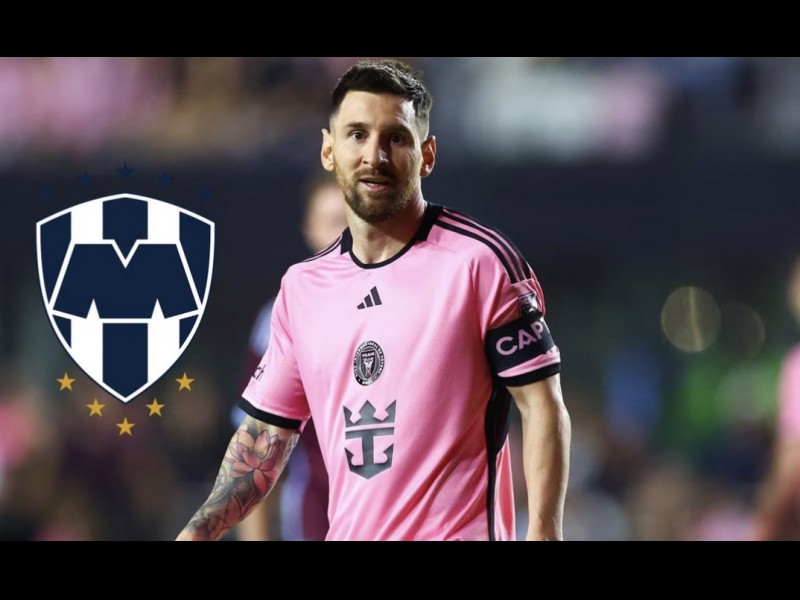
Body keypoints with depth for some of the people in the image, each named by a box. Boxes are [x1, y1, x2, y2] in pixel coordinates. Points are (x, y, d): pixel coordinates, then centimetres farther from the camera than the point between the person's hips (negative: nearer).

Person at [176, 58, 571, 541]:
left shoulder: (480, 261, -7)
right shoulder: (301, 287, 10)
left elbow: (542, 406, -9)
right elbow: (266, 436, 15)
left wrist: (543, 534, -18)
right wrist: (197, 533, 4)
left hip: (458, 531, -5)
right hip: (348, 531, 5)